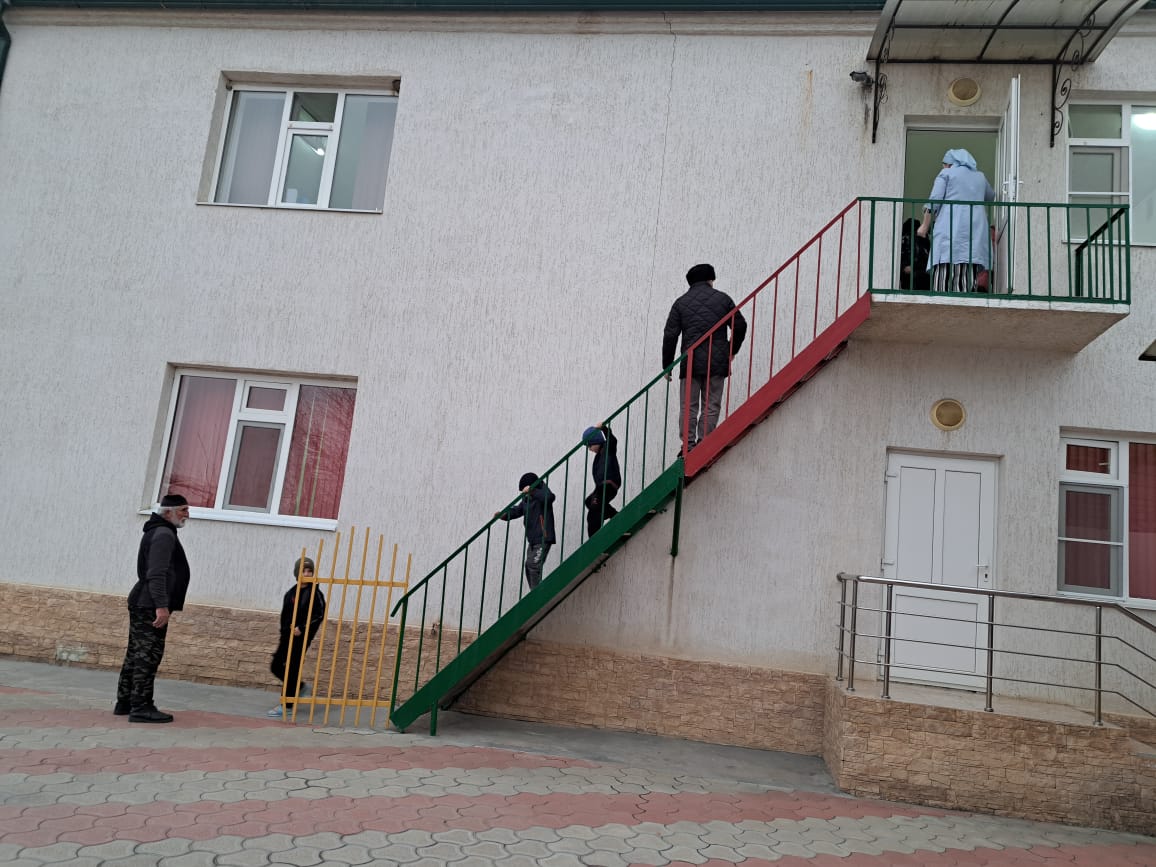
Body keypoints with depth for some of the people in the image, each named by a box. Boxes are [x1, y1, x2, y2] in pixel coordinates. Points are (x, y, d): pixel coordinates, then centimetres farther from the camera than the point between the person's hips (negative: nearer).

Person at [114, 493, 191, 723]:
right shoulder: (164, 534, -12)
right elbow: (156, 574, -22)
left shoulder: (157, 532, 21)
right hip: (151, 606, -10)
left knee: (136, 655, 14)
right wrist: (161, 605, -26)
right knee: (148, 656, -8)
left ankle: (125, 703, 20)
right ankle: (141, 707, -7)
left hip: (142, 604, 10)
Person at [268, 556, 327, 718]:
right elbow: (284, 616, 11)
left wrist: (302, 628, -18)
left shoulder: (315, 593, -8)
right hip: (288, 635, 7)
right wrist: (283, 635, 5)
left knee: (291, 669, -3)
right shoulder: (291, 593, 8)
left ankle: (286, 704, 8)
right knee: (276, 666, 9)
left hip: (302, 637, -7)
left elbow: (320, 615, -13)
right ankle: (301, 687, 27)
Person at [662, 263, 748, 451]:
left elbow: (670, 335, 4)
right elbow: (740, 327, 8)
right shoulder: (723, 298, 10)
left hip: (690, 363, 0)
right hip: (717, 363, 0)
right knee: (711, 406, 2)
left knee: (688, 406, 2)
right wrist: (732, 351, 22)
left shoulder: (681, 302, 9)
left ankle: (688, 446, -6)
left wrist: (667, 366, 8)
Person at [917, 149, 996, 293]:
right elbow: (991, 197, 40)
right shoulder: (980, 176, 25)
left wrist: (925, 225, 4)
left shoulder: (946, 173, 12)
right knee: (969, 273, -5)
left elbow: (934, 201, 0)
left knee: (944, 271, -12)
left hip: (950, 228, -4)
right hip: (976, 231, 4)